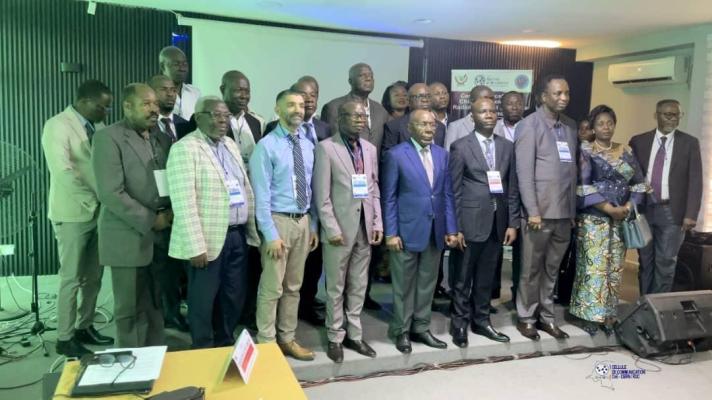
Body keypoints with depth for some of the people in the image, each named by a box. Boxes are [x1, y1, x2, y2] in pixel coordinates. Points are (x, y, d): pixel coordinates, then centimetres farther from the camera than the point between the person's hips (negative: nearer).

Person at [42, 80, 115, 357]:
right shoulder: (57, 126, -11)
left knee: (94, 276, 13)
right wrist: (93, 202, -17)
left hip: (100, 211, 7)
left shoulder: (98, 126, 9)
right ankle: (65, 338, 15)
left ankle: (85, 327, 28)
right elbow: (63, 172, -21)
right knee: (72, 278, 2)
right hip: (73, 213, -6)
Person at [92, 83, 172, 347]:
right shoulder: (108, 138, -8)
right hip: (129, 238, -5)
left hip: (161, 236, 6)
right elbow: (111, 193, -16)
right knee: (130, 311, 5)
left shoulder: (161, 139, 12)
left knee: (155, 308, 12)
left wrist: (170, 212, -2)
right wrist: (150, 220, -14)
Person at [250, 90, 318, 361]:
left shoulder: (308, 146, 8)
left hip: (303, 220, 6)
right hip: (278, 220, -6)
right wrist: (271, 234, -16)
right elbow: (261, 195, -13)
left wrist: (313, 226, 10)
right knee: (272, 288, 0)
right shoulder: (266, 146, -10)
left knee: (293, 286, 14)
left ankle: (287, 339, 27)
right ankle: (266, 344, 15)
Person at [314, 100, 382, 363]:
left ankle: (354, 334, 26)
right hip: (340, 228, -5)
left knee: (359, 286, 13)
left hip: (365, 228, 5)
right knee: (336, 287, 6)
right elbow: (322, 195, -10)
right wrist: (332, 229, -14)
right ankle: (335, 338, 20)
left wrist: (377, 224, 5)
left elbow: (375, 190, 12)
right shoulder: (326, 148, -6)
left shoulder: (370, 149, 11)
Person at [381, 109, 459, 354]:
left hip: (435, 230, 5)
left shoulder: (442, 154, 8)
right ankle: (402, 331, 21)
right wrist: (390, 233, -11)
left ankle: (421, 328, 27)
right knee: (404, 285, 7)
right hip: (407, 230, -5)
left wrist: (451, 228, 4)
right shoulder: (396, 155, -7)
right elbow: (388, 197, -7)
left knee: (427, 283, 13)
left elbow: (447, 194, 9)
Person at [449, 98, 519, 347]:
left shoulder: (507, 147, 9)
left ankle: (481, 321, 28)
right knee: (464, 277, 6)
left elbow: (512, 188, 9)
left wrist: (513, 223, 4)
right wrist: (455, 227, -9)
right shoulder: (460, 147, -3)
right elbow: (454, 190, -5)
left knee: (487, 276, 14)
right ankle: (459, 323, 19)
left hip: (498, 222, 4)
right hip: (471, 221, -4)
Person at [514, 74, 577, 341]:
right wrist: (533, 211, -16)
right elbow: (524, 172, -11)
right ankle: (526, 317, 19)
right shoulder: (530, 125, -6)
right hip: (540, 211, -5)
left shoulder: (570, 126, 12)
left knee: (552, 269, 14)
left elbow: (572, 169, 12)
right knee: (531, 269, 6)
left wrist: (573, 208, 9)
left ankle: (546, 316, 25)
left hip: (565, 212, 5)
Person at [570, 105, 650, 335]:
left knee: (614, 269, 7)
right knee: (594, 267, -4)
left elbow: (639, 183, 10)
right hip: (594, 218, -4)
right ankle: (590, 316, 6)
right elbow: (583, 186, -12)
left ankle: (609, 315, 16)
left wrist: (628, 207, -7)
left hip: (621, 219, 5)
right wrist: (610, 209, -15)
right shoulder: (585, 151, -3)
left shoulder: (626, 152, 12)